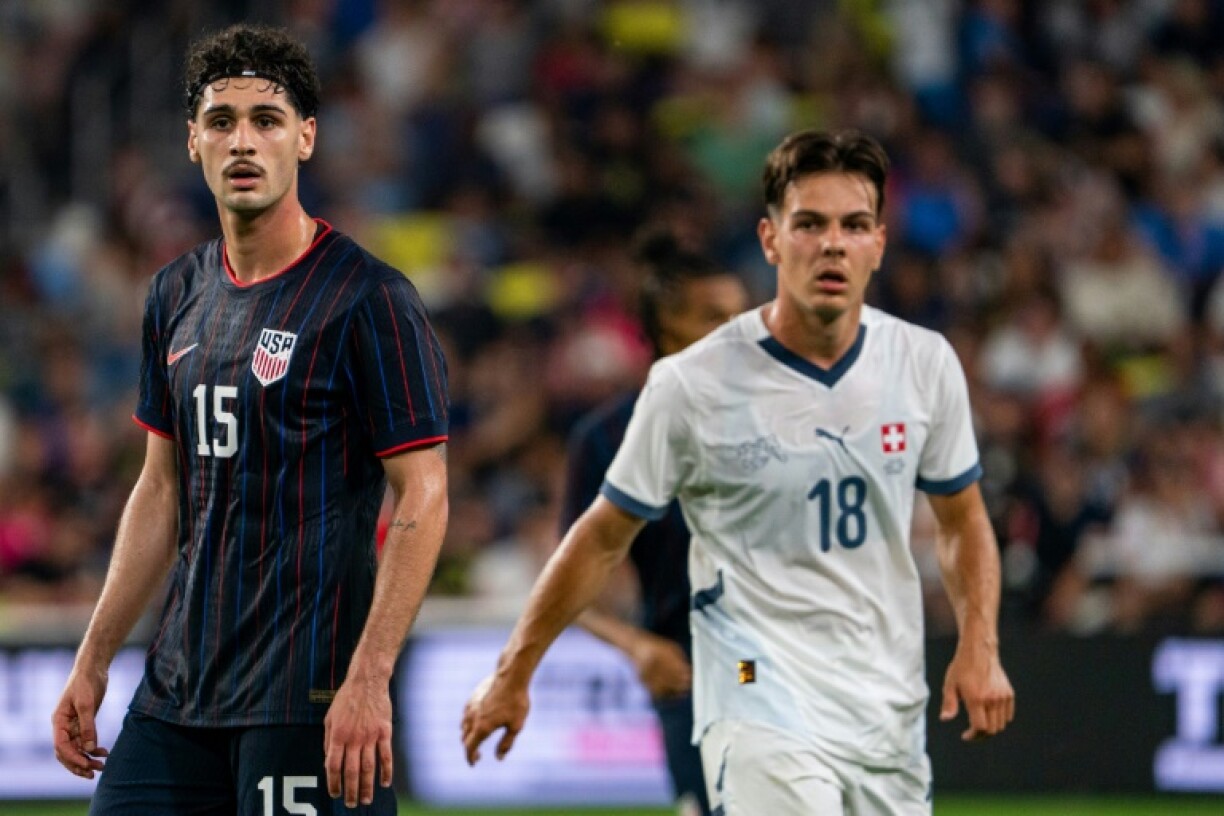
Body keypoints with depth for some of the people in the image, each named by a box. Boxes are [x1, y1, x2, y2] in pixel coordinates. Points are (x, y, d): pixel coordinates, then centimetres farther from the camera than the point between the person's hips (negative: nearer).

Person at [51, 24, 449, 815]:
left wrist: (369, 677, -20)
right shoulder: (179, 296, 13)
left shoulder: (370, 299, -8)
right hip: (177, 691, 7)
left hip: (309, 704, -7)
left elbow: (424, 498, -12)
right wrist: (94, 660, 16)